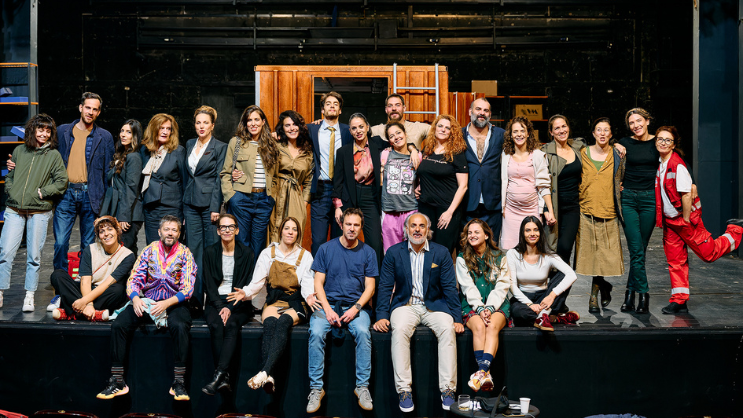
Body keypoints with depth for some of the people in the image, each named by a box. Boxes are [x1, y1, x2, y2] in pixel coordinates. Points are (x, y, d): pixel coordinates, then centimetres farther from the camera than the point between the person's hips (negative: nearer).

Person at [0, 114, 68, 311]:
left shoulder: (53, 155, 3)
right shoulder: (19, 151, 11)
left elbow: (61, 182, -1)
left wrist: (40, 192, -6)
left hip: (39, 212, -2)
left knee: (34, 256, 2)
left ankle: (29, 296, 12)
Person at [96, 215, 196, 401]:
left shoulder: (184, 254, -1)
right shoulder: (149, 251, 7)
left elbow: (187, 289, -8)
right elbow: (134, 280, 4)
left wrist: (167, 303, -22)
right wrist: (135, 298, -17)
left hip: (174, 303, -3)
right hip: (146, 301, 3)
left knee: (180, 326, -35)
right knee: (118, 325, -21)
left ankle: (178, 382, -27)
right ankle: (117, 381, -12)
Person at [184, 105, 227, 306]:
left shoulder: (220, 147, -3)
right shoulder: (189, 144, 14)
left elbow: (219, 178, -7)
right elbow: (186, 175, 17)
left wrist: (216, 208, -13)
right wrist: (183, 203, 13)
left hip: (209, 202, -5)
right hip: (191, 203, 5)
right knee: (194, 249, 5)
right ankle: (197, 296, 10)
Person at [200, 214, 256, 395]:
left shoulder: (246, 253, 4)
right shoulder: (210, 252, 8)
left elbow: (246, 285, -2)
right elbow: (209, 284, 2)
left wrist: (230, 308, -15)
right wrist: (220, 307, -13)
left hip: (239, 304, -1)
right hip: (215, 302, 1)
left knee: (231, 325, -32)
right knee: (216, 325, -30)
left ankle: (218, 376, -38)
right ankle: (224, 378, -32)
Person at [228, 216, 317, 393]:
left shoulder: (305, 256, 11)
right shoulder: (268, 253, 13)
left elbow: (307, 283, 1)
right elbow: (258, 281, 6)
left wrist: (309, 296, -21)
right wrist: (246, 292, -14)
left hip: (296, 305, -1)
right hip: (273, 301, 1)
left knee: (283, 322, -35)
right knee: (270, 322, -34)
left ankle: (265, 372, -51)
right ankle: (269, 378, -50)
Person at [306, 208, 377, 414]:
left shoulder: (368, 252, 5)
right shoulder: (326, 249, 4)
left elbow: (369, 287, 4)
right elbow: (318, 283, 2)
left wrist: (356, 308, -12)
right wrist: (327, 309, -13)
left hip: (356, 306, 0)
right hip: (328, 304, 0)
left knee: (363, 332, -31)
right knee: (316, 333, -29)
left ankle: (362, 386, -19)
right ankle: (316, 388, -19)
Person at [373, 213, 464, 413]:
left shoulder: (442, 252, 5)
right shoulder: (394, 252, 5)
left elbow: (450, 288, 2)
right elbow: (385, 287, 3)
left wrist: (457, 319, -7)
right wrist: (382, 316, -9)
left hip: (434, 305, 1)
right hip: (405, 305, 0)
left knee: (447, 329, -30)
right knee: (399, 330, -32)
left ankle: (447, 389, -24)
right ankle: (404, 390, -25)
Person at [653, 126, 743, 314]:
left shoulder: (678, 166, -19)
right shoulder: (659, 164, 4)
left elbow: (686, 195, -21)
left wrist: (685, 220, -17)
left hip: (686, 218, -7)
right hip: (669, 220, 7)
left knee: (709, 253, 4)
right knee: (675, 261, 6)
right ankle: (679, 301, 11)